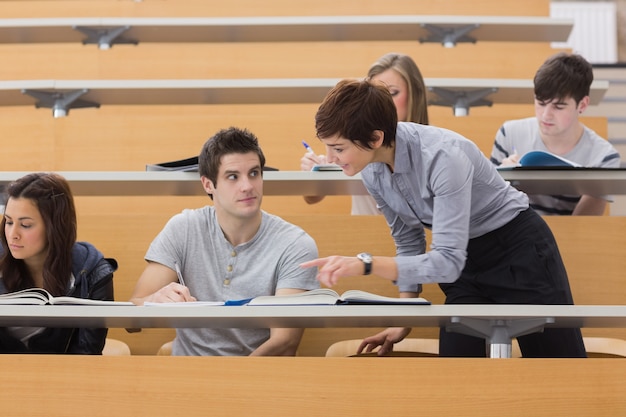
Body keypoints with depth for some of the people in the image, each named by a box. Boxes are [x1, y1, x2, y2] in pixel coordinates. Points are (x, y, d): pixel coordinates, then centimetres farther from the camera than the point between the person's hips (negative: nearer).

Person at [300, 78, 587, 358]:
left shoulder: (442, 157, -32)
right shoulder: (371, 170, -9)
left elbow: (448, 261, -36)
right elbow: (408, 242, 7)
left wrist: (365, 264, -42)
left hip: (518, 246, -7)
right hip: (465, 259, 7)